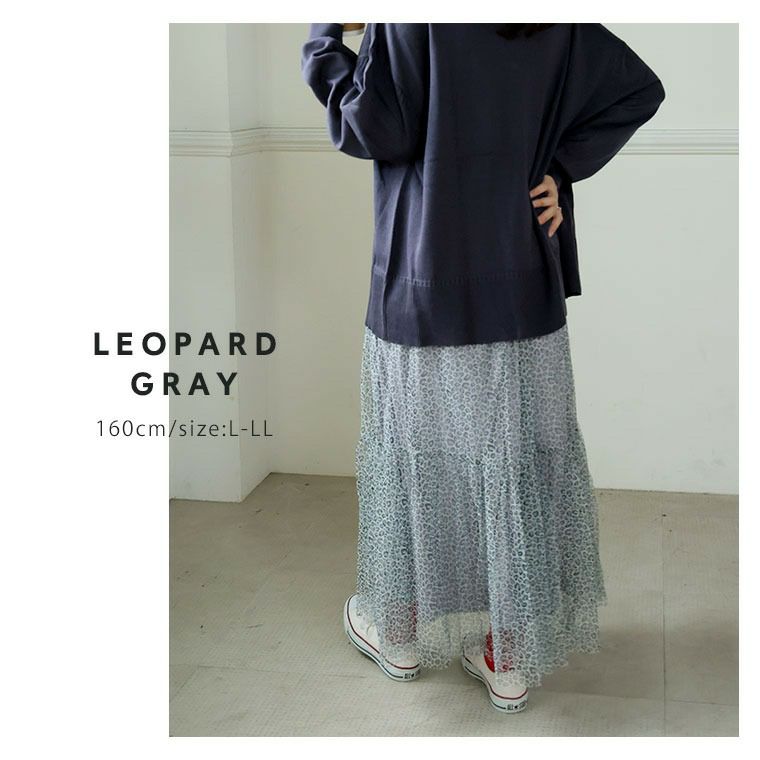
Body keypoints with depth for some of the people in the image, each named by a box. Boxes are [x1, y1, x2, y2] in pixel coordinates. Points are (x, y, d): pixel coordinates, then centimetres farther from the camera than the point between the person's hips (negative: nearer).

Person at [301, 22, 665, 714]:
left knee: (416, 456, 12)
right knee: (518, 460, 10)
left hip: (426, 290, -4)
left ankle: (402, 629, 32)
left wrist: (323, 43, -1)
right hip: (524, 291, 4)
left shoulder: (409, 20, -11)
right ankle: (511, 658, 21)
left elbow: (376, 129, -16)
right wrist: (561, 167, 5)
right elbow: (641, 89, 10)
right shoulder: (559, 27, 5)